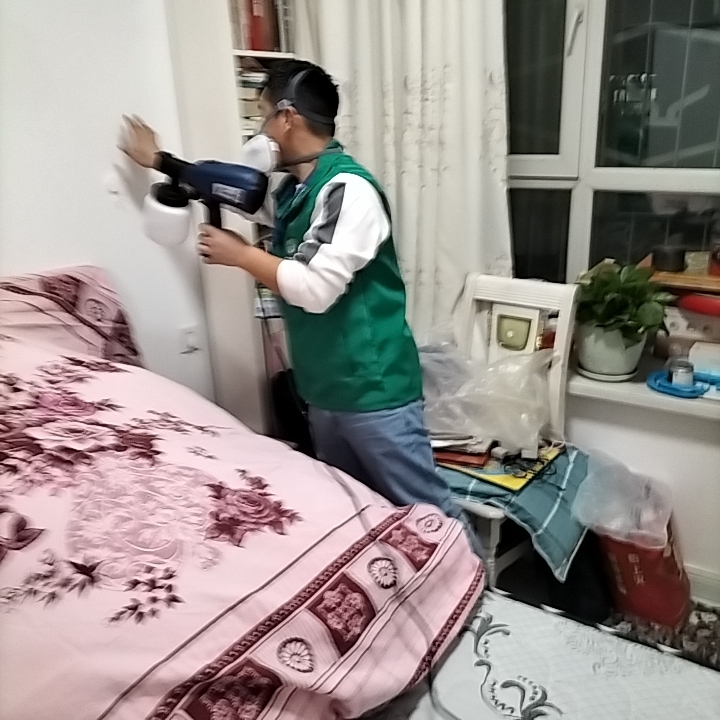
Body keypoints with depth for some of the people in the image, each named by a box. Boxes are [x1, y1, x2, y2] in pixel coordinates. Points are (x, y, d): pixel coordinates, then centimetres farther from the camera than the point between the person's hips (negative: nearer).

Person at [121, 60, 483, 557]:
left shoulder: (349, 188, -18)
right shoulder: (292, 189, 9)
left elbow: (316, 288, -26)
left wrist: (240, 254, -13)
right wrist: (159, 161, 34)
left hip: (373, 387, -9)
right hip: (324, 387, 9)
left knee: (426, 510, 3)